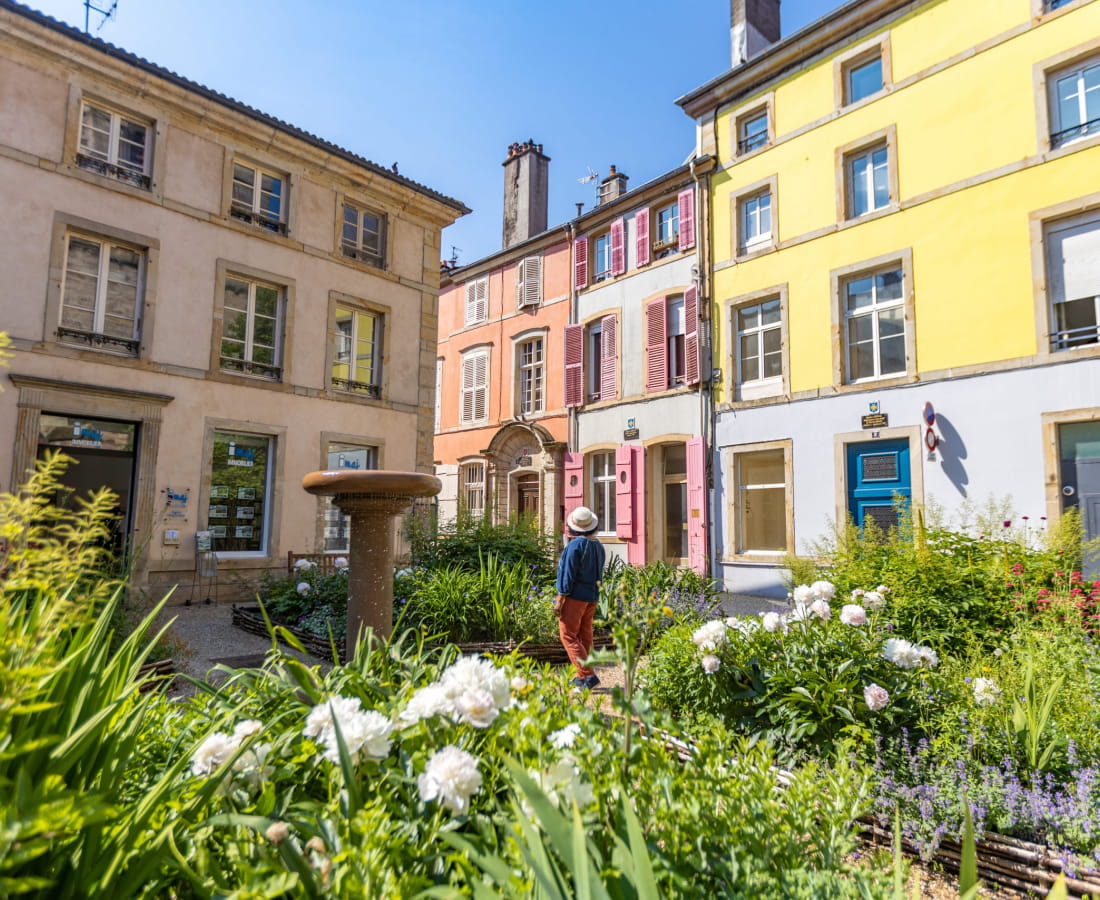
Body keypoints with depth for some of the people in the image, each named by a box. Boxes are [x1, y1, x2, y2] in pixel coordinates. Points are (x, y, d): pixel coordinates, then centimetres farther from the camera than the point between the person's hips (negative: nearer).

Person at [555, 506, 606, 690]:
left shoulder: (575, 545, -14)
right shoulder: (599, 547, 10)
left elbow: (569, 574, -16)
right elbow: (598, 574, 14)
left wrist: (560, 599, -12)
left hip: (575, 596, -8)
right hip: (592, 597, 8)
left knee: (569, 636, -3)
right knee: (585, 636, 12)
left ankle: (588, 675, -11)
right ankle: (581, 678, 17)